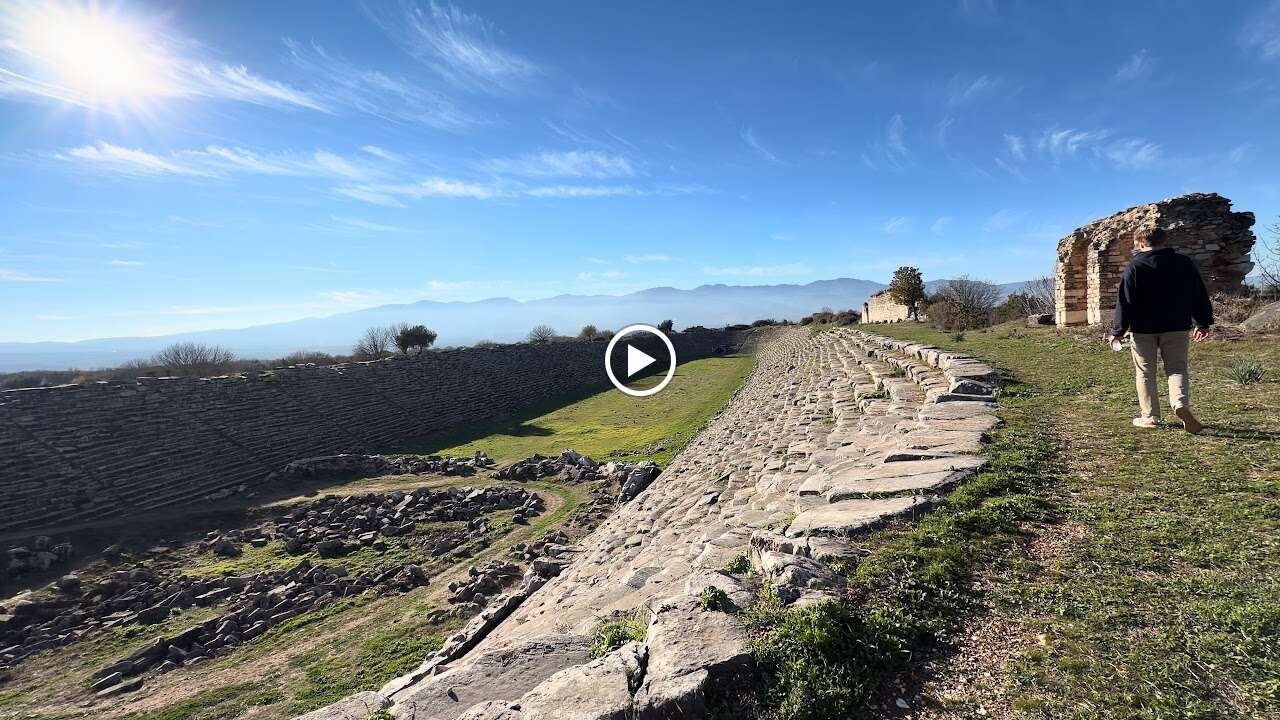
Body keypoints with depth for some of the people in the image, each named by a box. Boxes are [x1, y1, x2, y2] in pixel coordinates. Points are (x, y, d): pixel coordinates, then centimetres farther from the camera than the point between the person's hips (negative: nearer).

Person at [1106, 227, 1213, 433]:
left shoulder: (1135, 267, -7)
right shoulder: (1184, 263, 4)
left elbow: (1125, 302, -9)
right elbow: (1200, 296, 9)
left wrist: (1118, 331, -5)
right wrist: (1203, 323, 19)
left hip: (1143, 330, -3)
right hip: (1177, 328, 3)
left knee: (1145, 372, 7)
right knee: (1177, 368, 10)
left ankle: (1150, 416, 10)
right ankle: (1181, 403, -15)